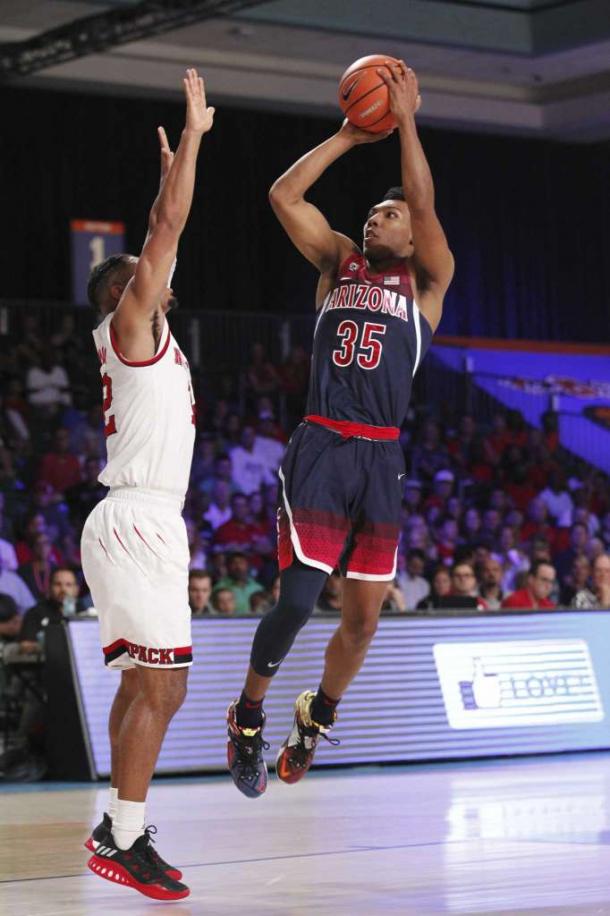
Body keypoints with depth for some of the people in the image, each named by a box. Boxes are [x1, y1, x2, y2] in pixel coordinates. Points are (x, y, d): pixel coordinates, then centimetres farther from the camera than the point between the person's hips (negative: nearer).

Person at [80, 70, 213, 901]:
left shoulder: (145, 330, 19)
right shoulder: (129, 322, -4)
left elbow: (162, 236, 33)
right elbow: (168, 232, -10)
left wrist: (174, 167, 36)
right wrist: (193, 133, -4)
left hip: (143, 526, 10)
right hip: (137, 525, -10)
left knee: (145, 687, 11)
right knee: (158, 688, -13)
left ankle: (119, 826, 14)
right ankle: (123, 842, -14)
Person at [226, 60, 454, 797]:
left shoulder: (427, 280, 10)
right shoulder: (338, 262, 15)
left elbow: (425, 206, -7)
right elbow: (283, 195, 5)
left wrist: (406, 121, -7)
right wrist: (350, 135, 7)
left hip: (380, 460, 1)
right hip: (319, 450, -1)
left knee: (364, 617, 6)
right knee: (296, 600, -13)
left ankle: (316, 716, 32)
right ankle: (248, 714, 9)